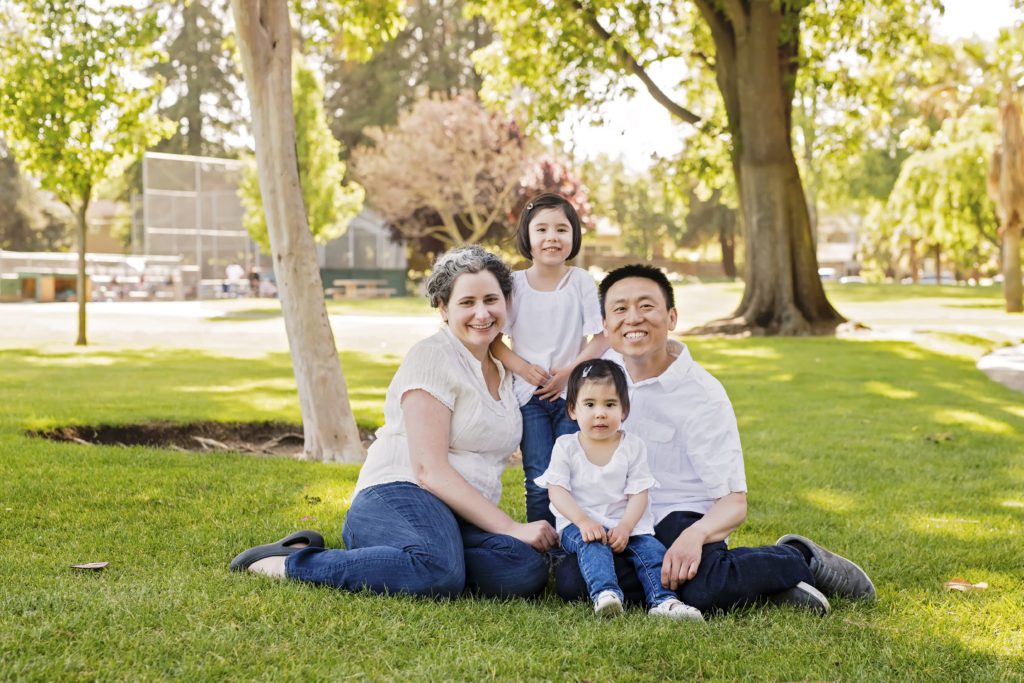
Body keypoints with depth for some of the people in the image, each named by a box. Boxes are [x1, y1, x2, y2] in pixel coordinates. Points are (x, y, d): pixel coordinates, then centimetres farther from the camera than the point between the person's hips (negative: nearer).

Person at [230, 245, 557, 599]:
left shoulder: (502, 369, 19)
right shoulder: (432, 357, -6)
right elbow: (430, 468, -14)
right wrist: (511, 528, -17)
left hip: (463, 520, 7)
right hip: (399, 495, -7)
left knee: (528, 571, -26)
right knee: (439, 573, -40)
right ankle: (289, 561, -18)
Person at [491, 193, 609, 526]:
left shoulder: (582, 281, 0)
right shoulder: (515, 283, 2)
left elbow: (601, 338, -2)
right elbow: (493, 339, 3)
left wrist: (570, 371, -13)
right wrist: (522, 367, -11)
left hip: (573, 393, 0)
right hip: (529, 395, 0)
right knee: (539, 482, -3)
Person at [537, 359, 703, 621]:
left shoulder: (633, 447, 4)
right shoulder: (565, 446, 2)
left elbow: (639, 493, -2)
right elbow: (557, 491, -6)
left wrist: (625, 526, -20)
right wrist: (582, 521, -23)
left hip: (625, 523, 2)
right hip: (578, 523, -2)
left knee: (650, 547, -23)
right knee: (592, 544, -33)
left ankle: (662, 600, -33)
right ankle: (605, 594, -51)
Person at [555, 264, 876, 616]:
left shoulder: (702, 395, -14)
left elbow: (734, 502, -18)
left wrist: (695, 534, -39)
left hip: (683, 516, -6)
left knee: (702, 592, -40)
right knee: (570, 580, -28)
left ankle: (799, 559, -6)